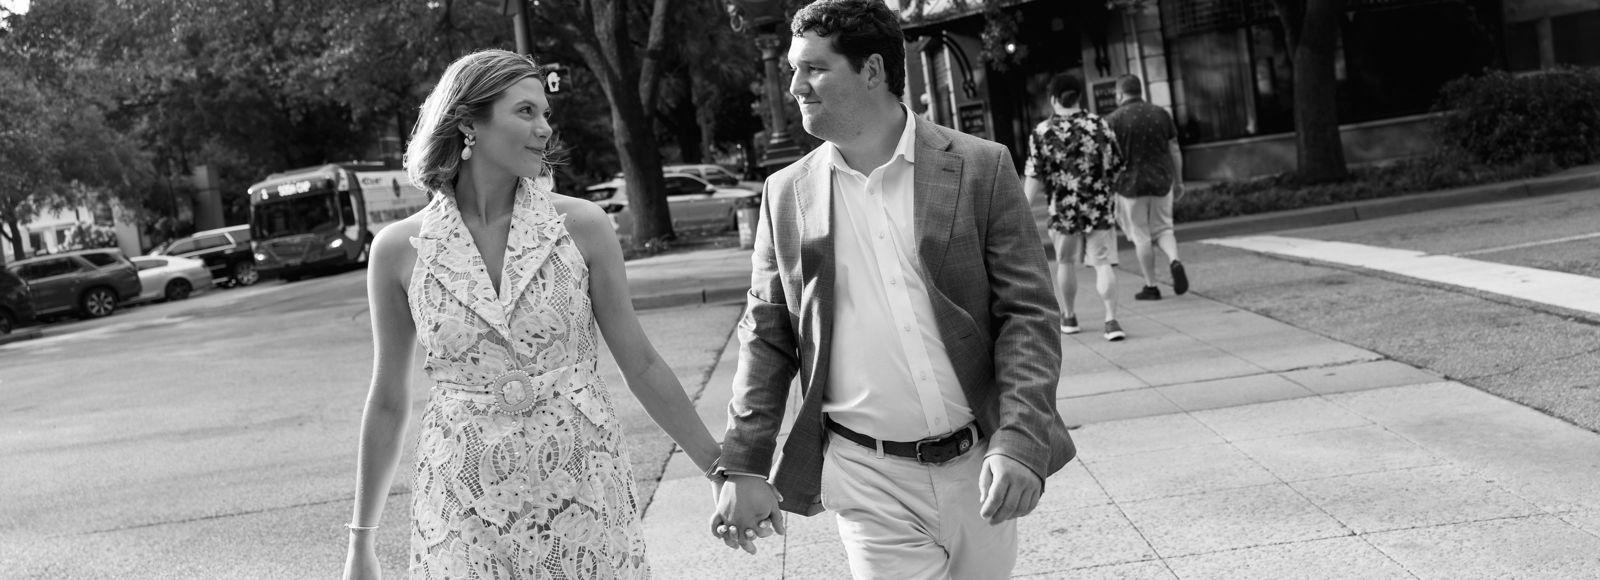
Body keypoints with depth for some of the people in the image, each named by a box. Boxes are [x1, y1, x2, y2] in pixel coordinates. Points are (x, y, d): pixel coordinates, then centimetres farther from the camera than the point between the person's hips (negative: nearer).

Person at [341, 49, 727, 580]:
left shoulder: (581, 226, -5)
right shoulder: (399, 249, -3)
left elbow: (640, 364, 1)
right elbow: (388, 400, 6)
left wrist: (722, 470, 3)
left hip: (583, 491, 0)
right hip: (466, 510, 0)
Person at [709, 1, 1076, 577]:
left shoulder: (981, 168, -3)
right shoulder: (786, 193, 3)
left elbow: (1029, 314, -5)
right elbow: (767, 337, 7)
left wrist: (1020, 443, -16)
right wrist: (744, 466, 1)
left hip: (979, 468, 0)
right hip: (870, 483, 0)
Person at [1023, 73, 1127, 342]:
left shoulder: (1042, 131, -5)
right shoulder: (1098, 124, 0)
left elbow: (1034, 177, -7)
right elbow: (1116, 166, 5)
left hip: (1063, 208, 0)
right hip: (1099, 206, 0)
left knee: (1066, 263, 16)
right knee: (1104, 263, 1)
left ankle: (1069, 318, 29)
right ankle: (1111, 320, -10)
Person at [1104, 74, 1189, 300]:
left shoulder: (1112, 120, -8)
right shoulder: (1161, 114, 4)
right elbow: (1175, 150, 6)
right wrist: (1178, 181, 14)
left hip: (1131, 184, -3)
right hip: (1161, 181, 3)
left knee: (1141, 236, 6)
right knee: (1163, 229, 16)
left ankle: (1151, 287, 10)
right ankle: (1174, 261, -11)